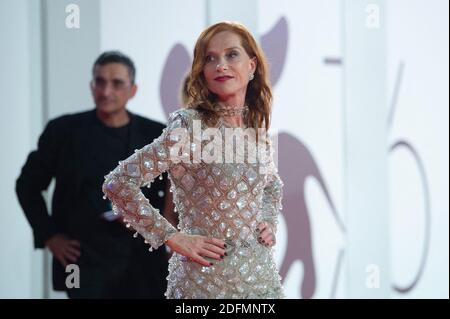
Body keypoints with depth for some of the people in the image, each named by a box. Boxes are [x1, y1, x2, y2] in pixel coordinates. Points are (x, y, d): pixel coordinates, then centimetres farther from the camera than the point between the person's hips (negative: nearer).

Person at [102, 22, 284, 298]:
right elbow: (118, 183, -18)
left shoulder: (256, 126, 5)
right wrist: (173, 237, -16)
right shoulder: (189, 125, -13)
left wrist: (269, 220, 7)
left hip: (261, 275, 5)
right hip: (205, 281, -5)